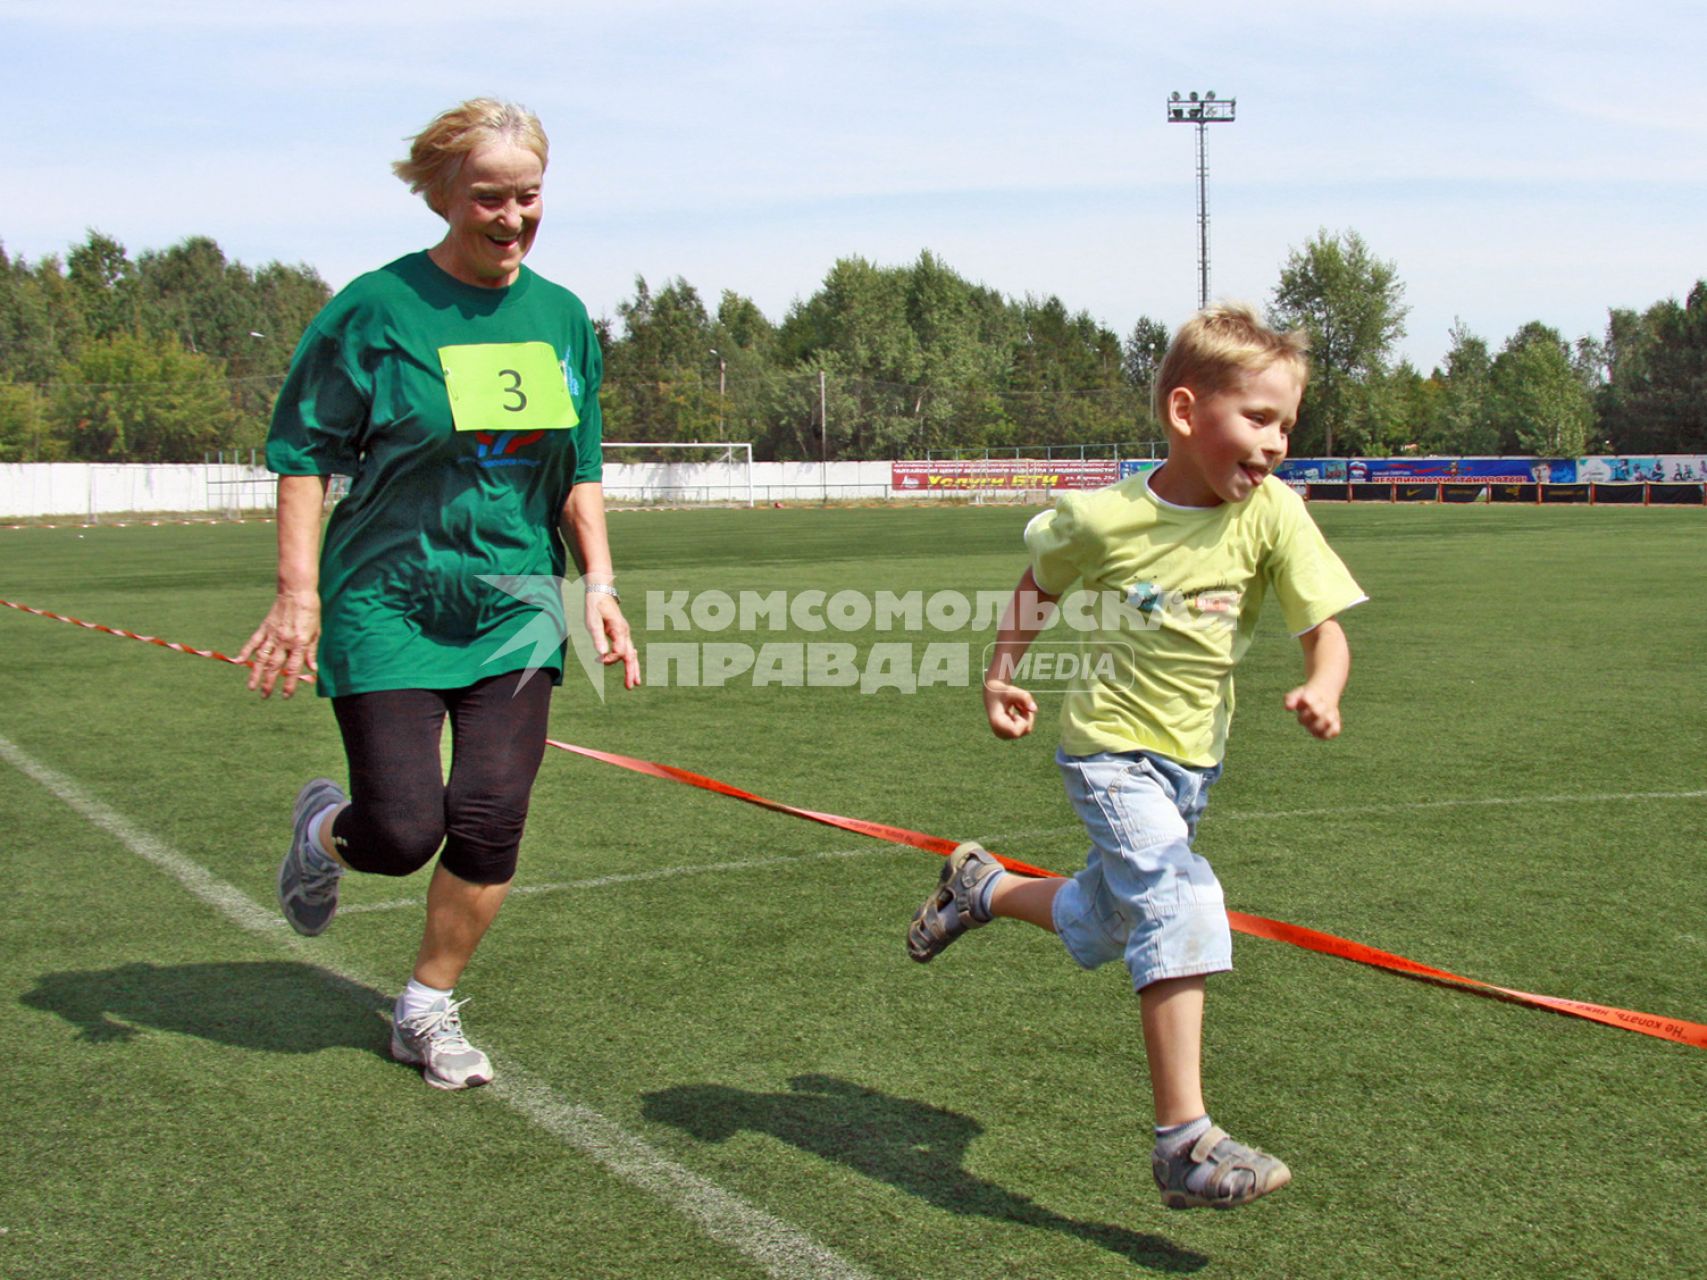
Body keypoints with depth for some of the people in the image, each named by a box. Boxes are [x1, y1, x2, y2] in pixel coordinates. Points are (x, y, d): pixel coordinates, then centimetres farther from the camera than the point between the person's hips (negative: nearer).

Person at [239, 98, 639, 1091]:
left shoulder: (562, 317, 7)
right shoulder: (378, 310, -8)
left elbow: (579, 472, 15)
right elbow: (304, 455, -5)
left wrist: (600, 582, 4)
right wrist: (298, 593, -12)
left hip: (516, 607, 4)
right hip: (387, 601, -4)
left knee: (490, 823, -4)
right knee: (402, 834, -7)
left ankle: (431, 1009, 18)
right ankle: (324, 831, 31)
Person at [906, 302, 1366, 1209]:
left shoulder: (1272, 513, -13)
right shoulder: (1102, 519, -16)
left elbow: (1325, 626, -16)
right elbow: (1039, 587, 4)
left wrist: (1321, 690, -36)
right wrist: (1001, 677, -1)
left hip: (1193, 759, 5)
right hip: (1111, 747, -5)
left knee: (1095, 929, 19)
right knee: (1177, 905, -23)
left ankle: (982, 888, 50)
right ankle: (1184, 1142, -19)